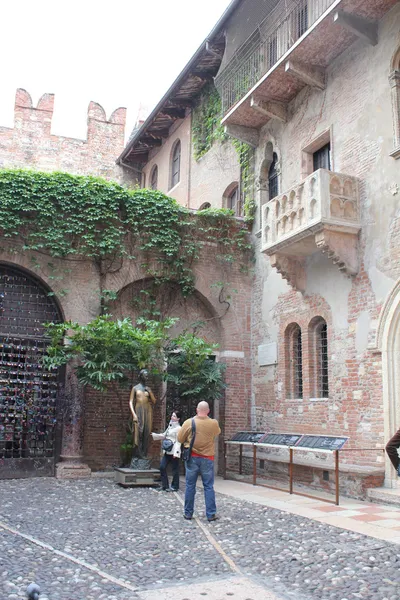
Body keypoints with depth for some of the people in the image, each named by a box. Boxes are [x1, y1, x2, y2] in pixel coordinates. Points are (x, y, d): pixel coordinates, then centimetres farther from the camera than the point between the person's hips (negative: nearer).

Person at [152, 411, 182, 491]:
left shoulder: (178, 428, -11)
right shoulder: (170, 426, 14)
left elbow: (178, 441, -15)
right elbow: (164, 435, 20)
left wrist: (176, 452, -20)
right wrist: (154, 435, 10)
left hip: (174, 451, -8)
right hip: (167, 451, 8)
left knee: (175, 469, 2)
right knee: (162, 467, 5)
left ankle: (174, 486, 13)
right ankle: (165, 485, 15)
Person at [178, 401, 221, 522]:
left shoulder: (188, 423, -10)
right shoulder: (214, 423, -8)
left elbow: (180, 439, -1)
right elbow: (218, 433, 14)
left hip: (192, 457, 0)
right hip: (207, 458, 0)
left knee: (190, 486, 10)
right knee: (209, 487, 6)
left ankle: (188, 513, 17)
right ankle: (211, 514, 7)